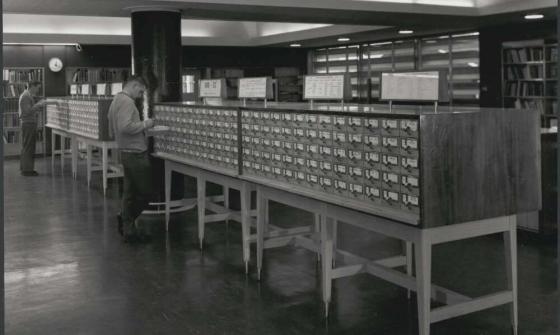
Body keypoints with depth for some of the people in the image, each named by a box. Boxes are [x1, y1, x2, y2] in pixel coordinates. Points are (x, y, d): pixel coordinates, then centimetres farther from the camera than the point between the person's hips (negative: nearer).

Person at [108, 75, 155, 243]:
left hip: (125, 152, 10)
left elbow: (112, 130, 23)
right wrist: (144, 124, -15)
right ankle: (128, 220, 7)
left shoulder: (116, 100, 17)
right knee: (145, 193, 0)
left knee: (130, 192, 14)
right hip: (135, 153, -10)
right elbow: (125, 126, -29)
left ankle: (128, 229, 18)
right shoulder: (126, 101, -15)